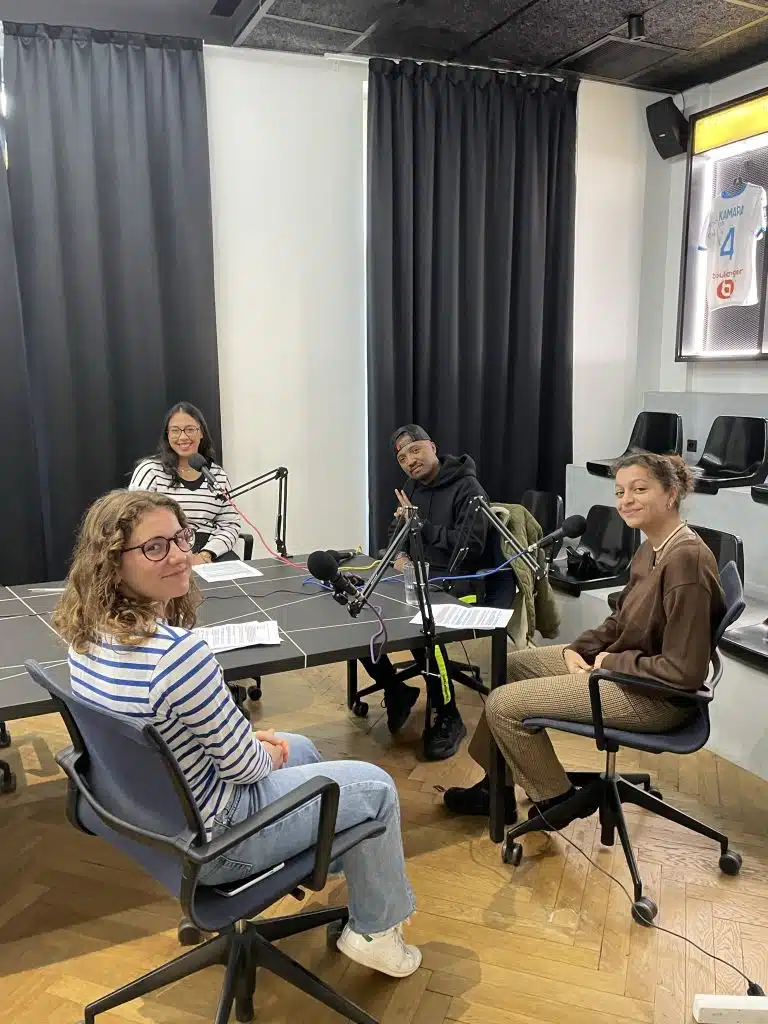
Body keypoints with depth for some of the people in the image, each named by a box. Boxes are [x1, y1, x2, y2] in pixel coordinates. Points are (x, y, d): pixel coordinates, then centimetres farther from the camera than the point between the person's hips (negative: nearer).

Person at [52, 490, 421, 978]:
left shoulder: (88, 633, -7)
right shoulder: (178, 651, -36)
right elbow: (243, 766, -23)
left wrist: (250, 736, 7)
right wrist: (268, 752, -1)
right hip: (209, 840, -8)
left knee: (301, 748, 30)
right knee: (376, 786, 8)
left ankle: (336, 855, 54)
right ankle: (375, 931, 30)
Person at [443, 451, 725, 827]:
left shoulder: (686, 560, -27)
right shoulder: (653, 548, 3)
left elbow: (684, 670, -28)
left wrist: (612, 662, -17)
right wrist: (577, 649, -2)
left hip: (655, 696, -10)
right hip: (622, 663, 10)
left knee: (502, 704, -10)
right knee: (512, 664, 17)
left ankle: (557, 800, 13)